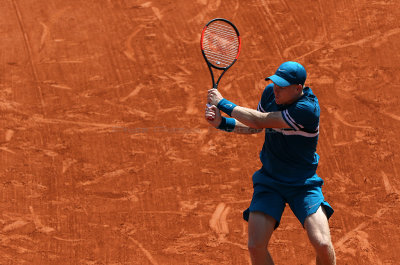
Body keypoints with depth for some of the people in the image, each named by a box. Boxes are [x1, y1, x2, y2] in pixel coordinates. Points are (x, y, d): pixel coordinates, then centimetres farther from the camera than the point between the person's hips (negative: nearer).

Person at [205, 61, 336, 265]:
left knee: (322, 245, -20)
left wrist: (223, 103, -16)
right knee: (256, 246, -11)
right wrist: (222, 122, -4)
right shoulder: (270, 92, -4)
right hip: (269, 180, 4)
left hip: (303, 184, -4)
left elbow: (260, 121, -25)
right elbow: (254, 127, 13)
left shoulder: (308, 109, -26)